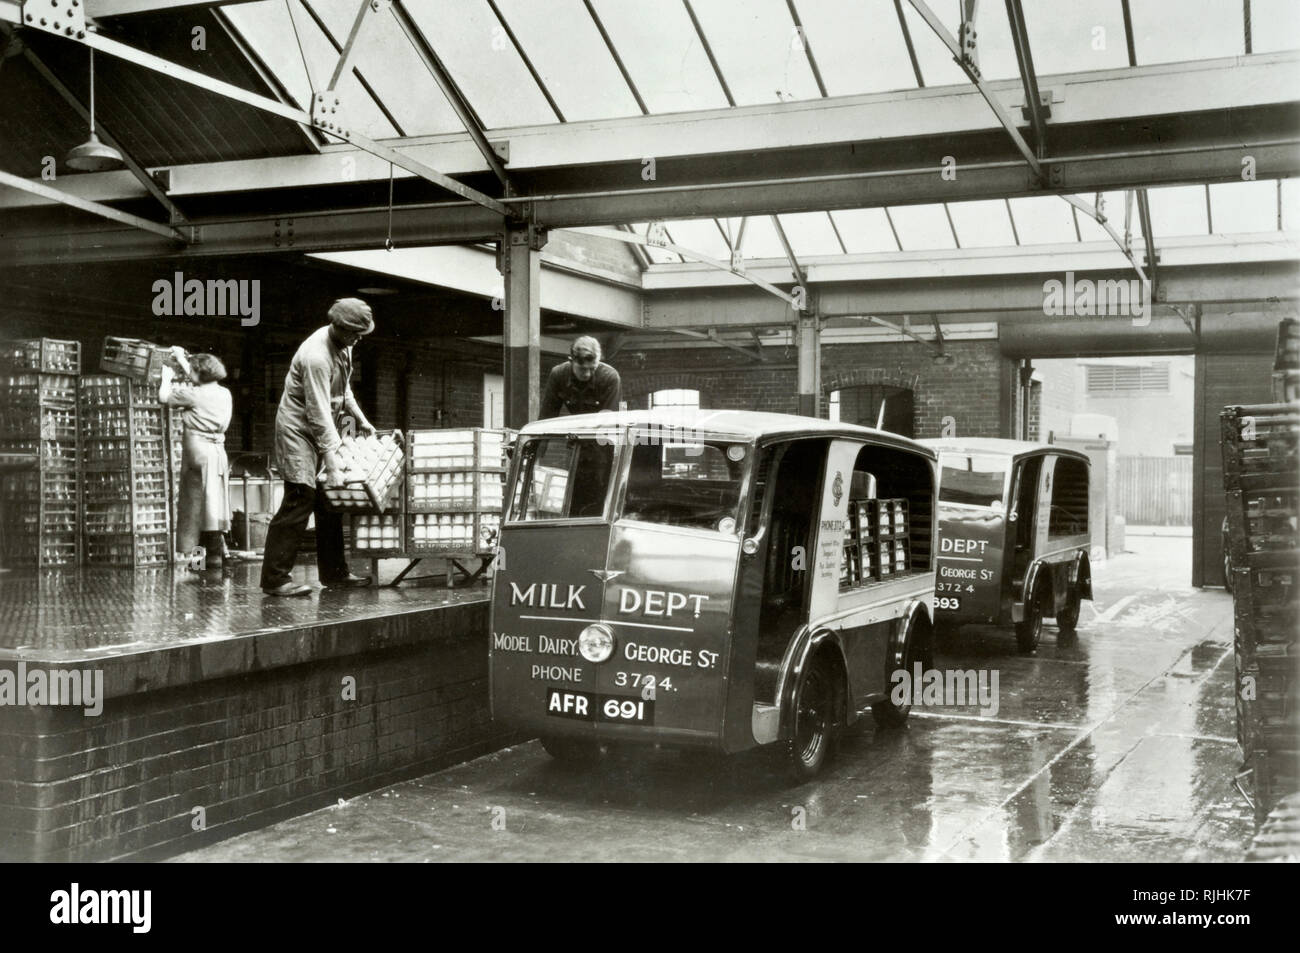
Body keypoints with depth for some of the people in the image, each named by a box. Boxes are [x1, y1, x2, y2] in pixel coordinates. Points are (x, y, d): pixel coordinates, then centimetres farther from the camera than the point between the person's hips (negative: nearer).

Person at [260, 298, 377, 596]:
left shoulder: (344, 345, 3)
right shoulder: (316, 356, -26)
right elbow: (319, 414, -28)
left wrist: (359, 417, 14)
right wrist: (332, 465, -28)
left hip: (324, 428, 9)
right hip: (298, 429, -9)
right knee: (300, 500, -13)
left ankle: (334, 573, 16)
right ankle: (274, 578, -10)